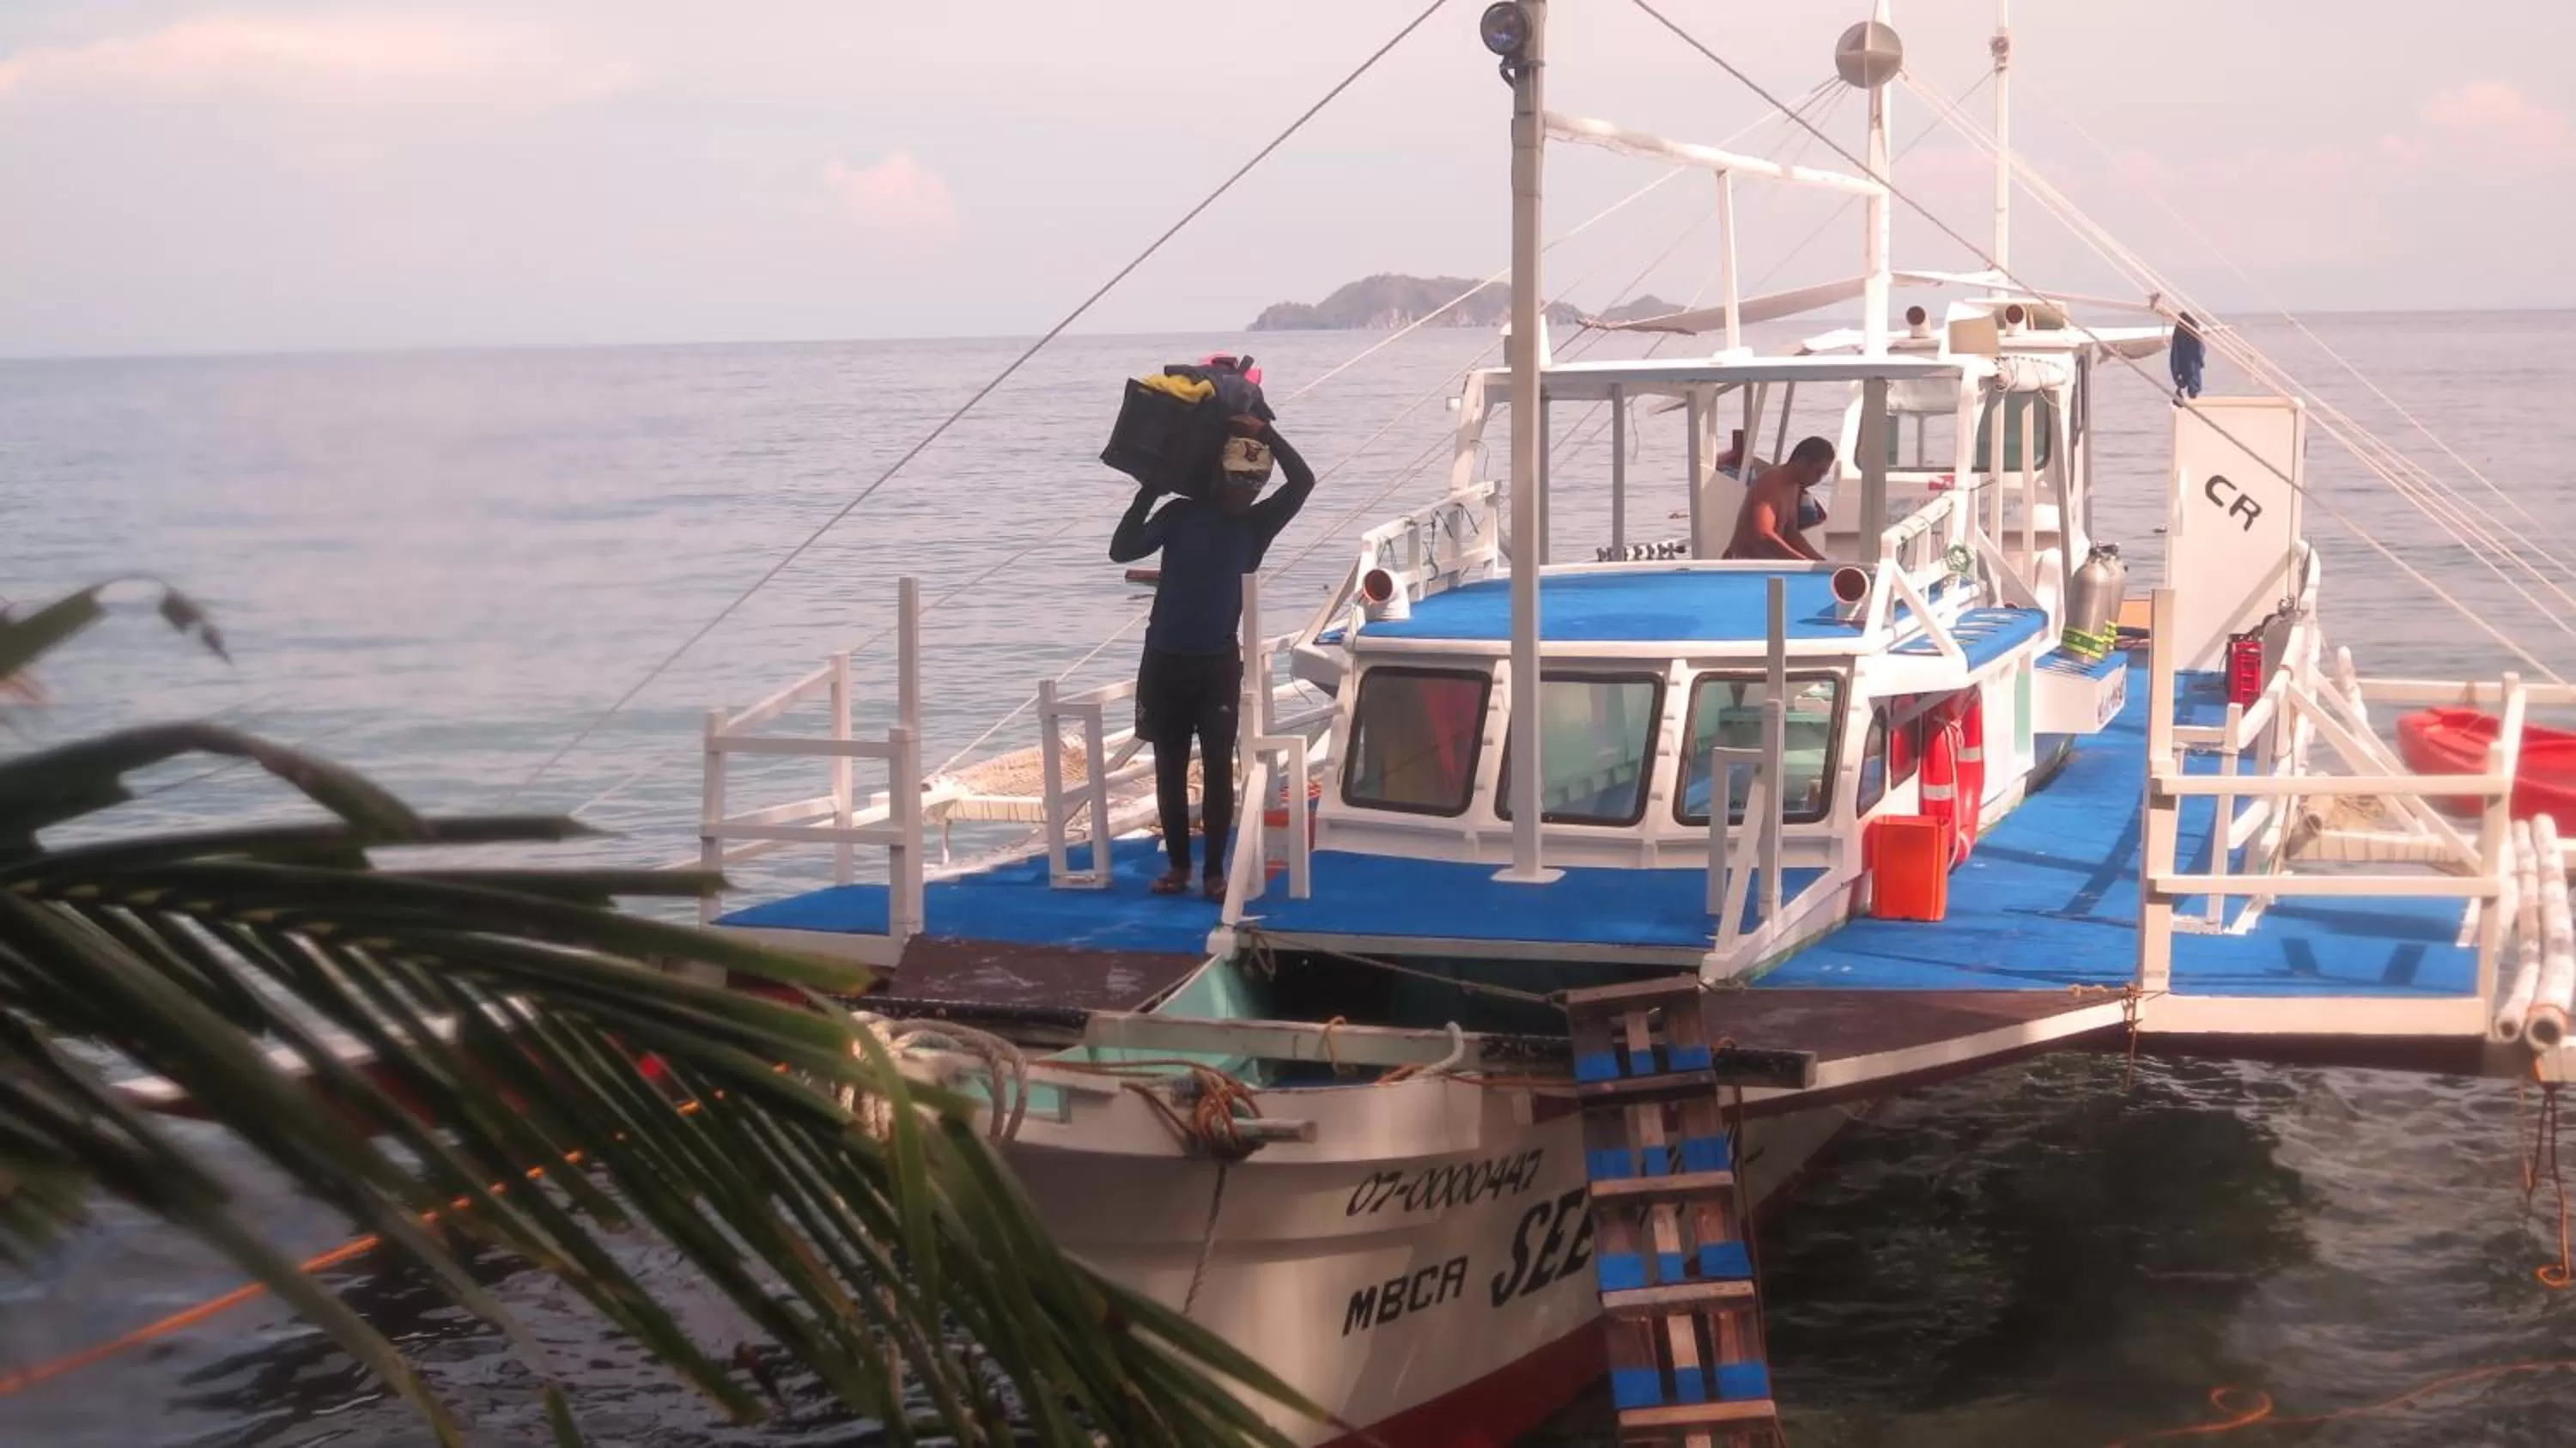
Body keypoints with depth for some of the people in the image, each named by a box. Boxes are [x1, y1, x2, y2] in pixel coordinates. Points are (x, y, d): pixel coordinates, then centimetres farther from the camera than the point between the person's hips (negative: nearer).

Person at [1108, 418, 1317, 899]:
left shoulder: (1254, 524, 2)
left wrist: (1265, 434, -15)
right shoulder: (1181, 514, 0)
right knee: (1170, 768, 6)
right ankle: (1178, 864, 17)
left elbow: (1303, 482, -11)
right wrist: (1148, 491, -9)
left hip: (1218, 663, 0)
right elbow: (1121, 550, -8)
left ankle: (1216, 870, 2)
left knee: (1218, 766, -4)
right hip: (1164, 660, 0)